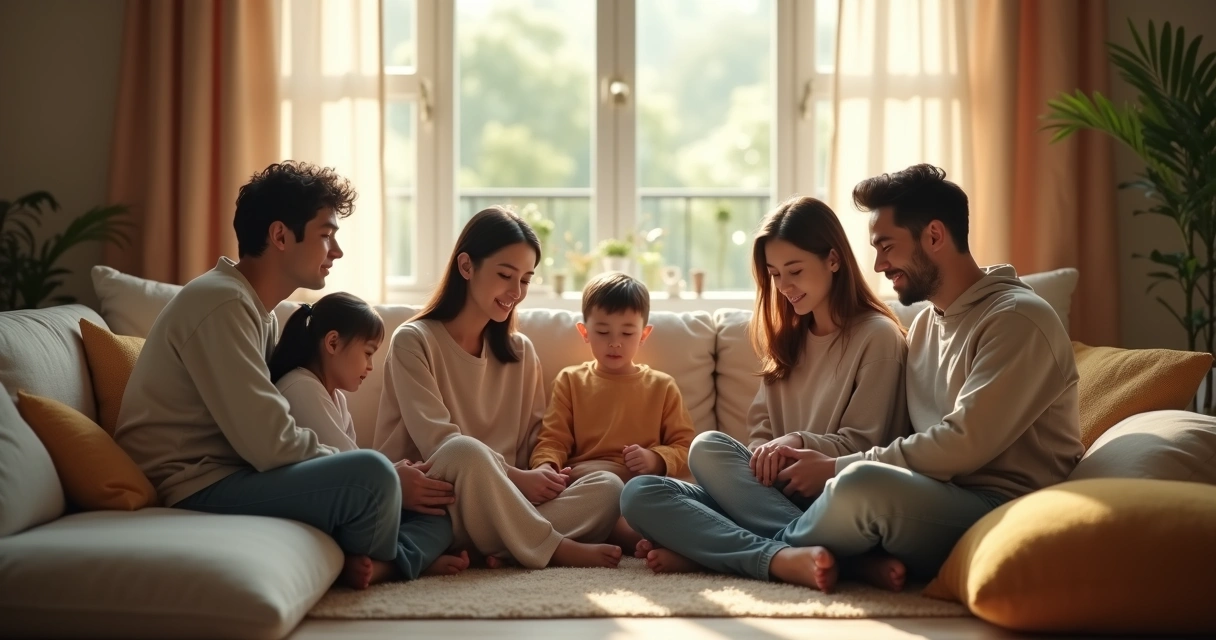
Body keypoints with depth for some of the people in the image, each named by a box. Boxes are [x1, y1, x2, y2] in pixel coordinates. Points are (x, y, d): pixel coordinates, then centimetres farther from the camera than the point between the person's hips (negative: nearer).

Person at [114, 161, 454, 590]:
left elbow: (270, 434, 7)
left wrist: (388, 477, -6)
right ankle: (372, 564, 0)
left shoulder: (260, 313, 16)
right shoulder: (220, 303, -15)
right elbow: (271, 445, -23)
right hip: (199, 491, -9)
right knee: (372, 475, -29)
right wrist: (388, 480, -14)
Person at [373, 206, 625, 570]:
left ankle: (492, 550, -30)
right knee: (466, 451, -38)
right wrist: (516, 476, -19)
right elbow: (436, 441, -11)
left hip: (502, 507, 5)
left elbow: (535, 438, 11)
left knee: (607, 488, -18)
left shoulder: (521, 352, 16)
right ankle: (554, 549, -22)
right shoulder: (413, 342, -1)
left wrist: (545, 474, -12)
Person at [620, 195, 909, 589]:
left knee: (708, 448, -27)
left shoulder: (877, 336, 2)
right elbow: (763, 433, 14)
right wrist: (766, 454, -9)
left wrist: (800, 443, -17)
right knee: (640, 495, -18)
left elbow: (864, 449, -3)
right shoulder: (788, 339, 22)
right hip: (775, 494, 7)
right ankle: (783, 554, -36)